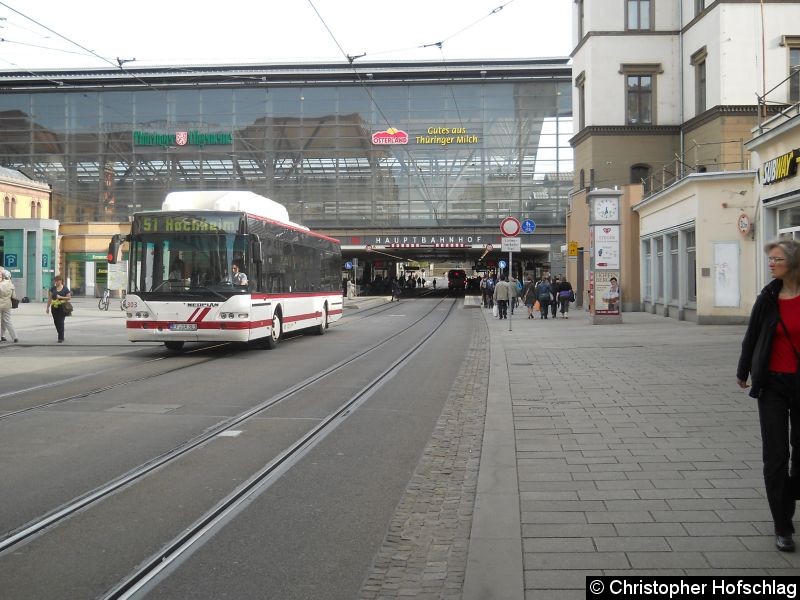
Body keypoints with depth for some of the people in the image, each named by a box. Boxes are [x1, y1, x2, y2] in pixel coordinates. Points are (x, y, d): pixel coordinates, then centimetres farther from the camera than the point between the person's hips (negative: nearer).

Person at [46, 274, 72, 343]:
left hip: (62, 308, -4)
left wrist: (61, 297, -15)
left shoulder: (65, 288, -1)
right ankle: (61, 336, 23)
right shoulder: (53, 288, 8)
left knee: (61, 322, -8)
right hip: (54, 308, 4)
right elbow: (50, 298, 10)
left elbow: (69, 297, -2)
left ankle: (61, 338, -3)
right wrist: (48, 307, 7)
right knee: (56, 322, 7)